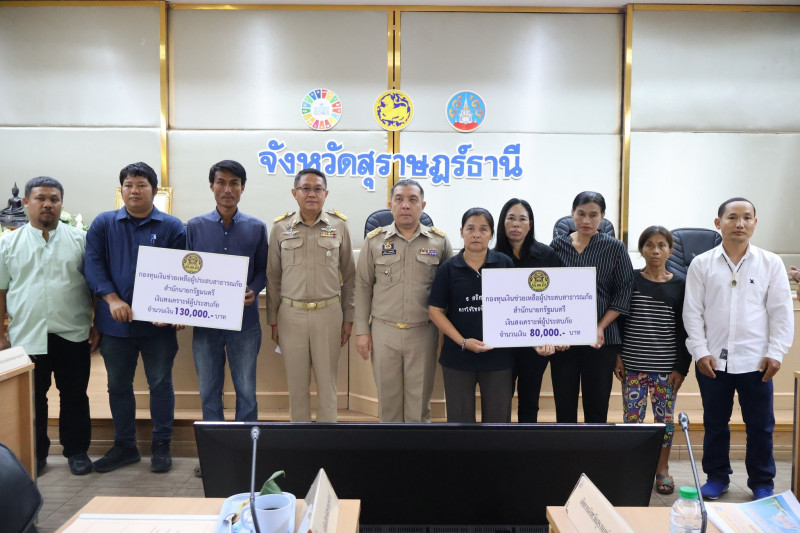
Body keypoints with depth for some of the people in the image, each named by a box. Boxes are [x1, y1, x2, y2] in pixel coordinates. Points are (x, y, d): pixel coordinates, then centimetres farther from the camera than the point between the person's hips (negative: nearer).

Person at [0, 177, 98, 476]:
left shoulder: (79, 240, 3)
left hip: (73, 335, -1)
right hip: (26, 336, 1)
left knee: (75, 396, 8)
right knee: (32, 398, 10)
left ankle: (77, 451, 22)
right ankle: (35, 454, 26)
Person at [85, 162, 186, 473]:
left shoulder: (171, 227, 1)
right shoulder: (104, 224, 6)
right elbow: (93, 264, -2)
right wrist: (112, 299, -16)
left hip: (158, 323, -2)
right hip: (115, 322, 2)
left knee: (160, 383, 6)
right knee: (118, 384, 12)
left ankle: (161, 445, 21)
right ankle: (124, 445, 28)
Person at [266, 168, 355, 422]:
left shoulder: (339, 226, 1)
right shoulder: (281, 227, 2)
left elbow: (349, 276, 6)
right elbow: (273, 277, 7)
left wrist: (348, 318, 5)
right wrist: (273, 320, 7)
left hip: (328, 313, 0)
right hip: (291, 313, 1)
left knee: (327, 382, 6)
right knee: (297, 383, 9)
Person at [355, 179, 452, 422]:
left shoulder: (440, 241, 2)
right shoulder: (375, 240, 3)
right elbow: (363, 286, 5)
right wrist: (361, 331, 1)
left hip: (423, 332, 0)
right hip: (383, 332, 1)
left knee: (419, 401, 9)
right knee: (388, 399, 11)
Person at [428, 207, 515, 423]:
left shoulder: (505, 263, 0)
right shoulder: (448, 268, -1)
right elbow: (435, 310, -3)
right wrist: (463, 342, -13)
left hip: (498, 357, 0)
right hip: (457, 357, 0)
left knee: (497, 417, 12)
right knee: (459, 417, 13)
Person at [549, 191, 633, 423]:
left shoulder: (614, 248, 2)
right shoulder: (557, 245, 6)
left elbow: (623, 293, -1)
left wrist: (600, 327, -11)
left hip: (601, 340, -1)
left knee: (597, 408, 4)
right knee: (564, 406, 7)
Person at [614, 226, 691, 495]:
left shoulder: (680, 284, 4)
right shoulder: (630, 280, 2)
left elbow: (684, 329, 3)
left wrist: (682, 367, -1)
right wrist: (617, 356, -3)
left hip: (667, 366, 1)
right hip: (633, 364, 0)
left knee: (665, 417, 7)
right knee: (632, 416, 2)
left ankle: (662, 468, 23)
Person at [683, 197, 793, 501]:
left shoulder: (771, 263, 2)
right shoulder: (701, 264, 1)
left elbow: (781, 313, 2)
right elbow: (693, 311, 0)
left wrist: (776, 353, -4)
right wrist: (700, 351, -6)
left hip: (756, 361, 0)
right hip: (713, 360, 0)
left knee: (760, 425, 10)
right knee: (715, 423, 12)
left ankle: (762, 482, 27)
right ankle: (717, 476, 29)